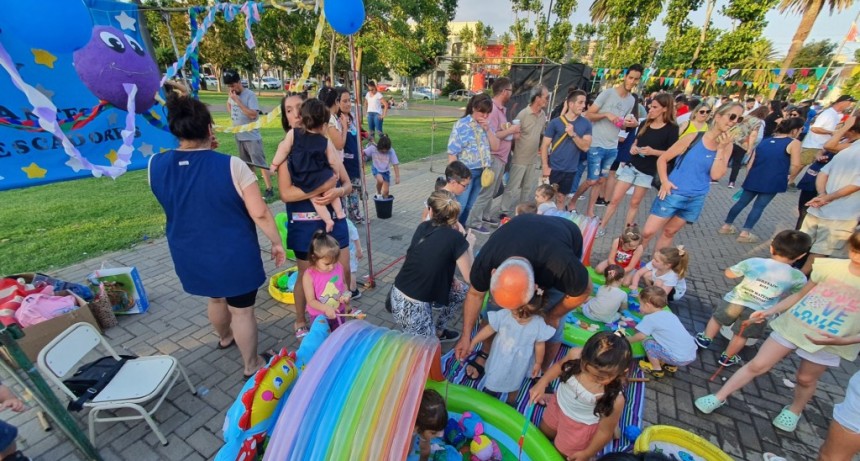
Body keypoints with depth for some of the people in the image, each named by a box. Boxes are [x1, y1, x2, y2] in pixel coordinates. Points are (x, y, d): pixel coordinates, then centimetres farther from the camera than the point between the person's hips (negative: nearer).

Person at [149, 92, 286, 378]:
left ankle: (224, 337, 58)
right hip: (234, 256, -5)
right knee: (242, 310, 12)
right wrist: (277, 242, -7)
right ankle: (251, 366, 31)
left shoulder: (155, 166, -7)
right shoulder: (231, 166, -23)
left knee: (215, 298, 31)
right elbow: (260, 213, -22)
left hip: (190, 256, 5)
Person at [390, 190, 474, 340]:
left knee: (462, 290, 20)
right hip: (413, 307, -7)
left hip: (398, 297, 7)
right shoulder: (456, 238, -17)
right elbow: (470, 278, -7)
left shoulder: (423, 227, 0)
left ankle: (438, 330, 33)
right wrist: (469, 244, 3)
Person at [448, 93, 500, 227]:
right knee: (459, 205, -3)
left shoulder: (486, 125, 9)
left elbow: (495, 146, 5)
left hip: (481, 171, 6)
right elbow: (452, 152, -12)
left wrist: (487, 129, -7)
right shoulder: (461, 125, -10)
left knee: (470, 205, 15)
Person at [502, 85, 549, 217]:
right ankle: (505, 213, 11)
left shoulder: (543, 115, 4)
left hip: (535, 159, 6)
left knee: (528, 189, 13)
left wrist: (541, 148, 10)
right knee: (512, 188, 0)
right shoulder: (523, 114, -14)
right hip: (520, 159, -6)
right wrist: (515, 151, -6)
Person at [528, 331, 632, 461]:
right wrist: (542, 383, -19)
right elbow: (560, 366, -7)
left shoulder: (614, 399, -38)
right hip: (558, 405, 4)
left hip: (580, 427, -4)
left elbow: (605, 431, -19)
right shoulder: (576, 354, -32)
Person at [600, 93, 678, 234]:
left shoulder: (671, 129, -8)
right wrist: (633, 147, -4)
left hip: (647, 171, -3)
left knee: (635, 203, 6)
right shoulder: (645, 123, 5)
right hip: (631, 165, 3)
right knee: (615, 199, 0)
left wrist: (653, 151, -23)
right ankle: (602, 227, 10)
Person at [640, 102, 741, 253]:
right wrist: (664, 181, -16)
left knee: (669, 232, 16)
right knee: (648, 232, -6)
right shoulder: (693, 138, -9)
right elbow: (662, 159, -5)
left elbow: (716, 175, -9)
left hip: (696, 199, 4)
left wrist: (721, 148, -14)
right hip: (674, 193, -4)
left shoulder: (727, 146, 2)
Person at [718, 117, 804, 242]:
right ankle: (745, 233, -1)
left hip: (754, 179, 4)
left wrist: (750, 179, 23)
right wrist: (789, 177, 7)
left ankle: (726, 226, 18)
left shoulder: (764, 141, 14)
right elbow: (796, 165, -11)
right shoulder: (794, 143, -1)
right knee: (759, 206, 1)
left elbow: (750, 164, 13)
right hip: (772, 181, -4)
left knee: (742, 202, 13)